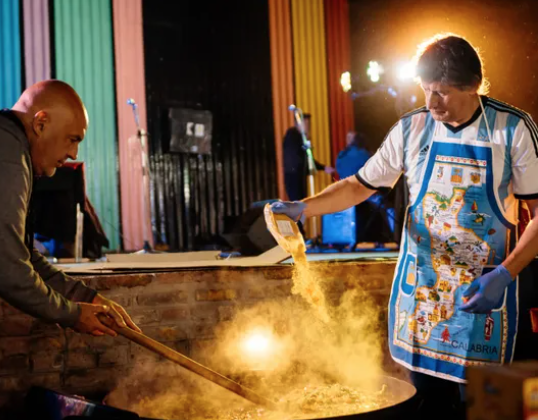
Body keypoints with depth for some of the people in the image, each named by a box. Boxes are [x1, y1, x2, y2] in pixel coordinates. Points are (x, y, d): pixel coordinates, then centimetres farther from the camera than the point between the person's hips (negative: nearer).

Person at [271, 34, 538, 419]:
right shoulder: (411, 128, -1)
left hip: (483, 292, -2)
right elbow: (360, 185, 7)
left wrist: (505, 275, -18)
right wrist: (304, 208, -8)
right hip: (419, 289, 3)